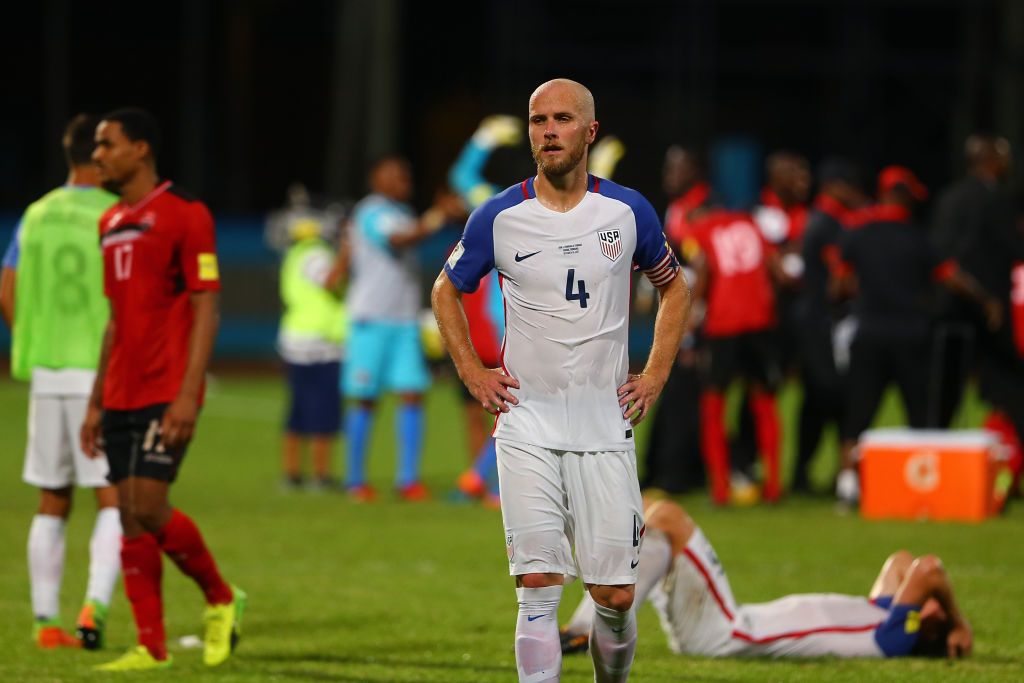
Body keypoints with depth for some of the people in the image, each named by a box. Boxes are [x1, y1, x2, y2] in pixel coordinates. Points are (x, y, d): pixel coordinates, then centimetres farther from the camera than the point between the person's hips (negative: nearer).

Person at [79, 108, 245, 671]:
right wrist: (96, 402, 18)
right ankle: (151, 647, 5)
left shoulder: (184, 215, -8)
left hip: (166, 393, -8)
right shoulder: (111, 224, 16)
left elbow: (205, 310, -11)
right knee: (131, 517, 3)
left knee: (148, 507, -15)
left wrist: (187, 396, -19)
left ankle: (221, 600, 7)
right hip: (122, 394, 8)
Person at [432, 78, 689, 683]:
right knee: (539, 585, -11)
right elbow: (447, 291, 16)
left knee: (615, 597, 0)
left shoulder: (628, 212, 1)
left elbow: (674, 290, 18)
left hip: (606, 422, 1)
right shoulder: (500, 218, -1)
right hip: (527, 421, -1)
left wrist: (655, 378, 9)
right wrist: (472, 374, 6)